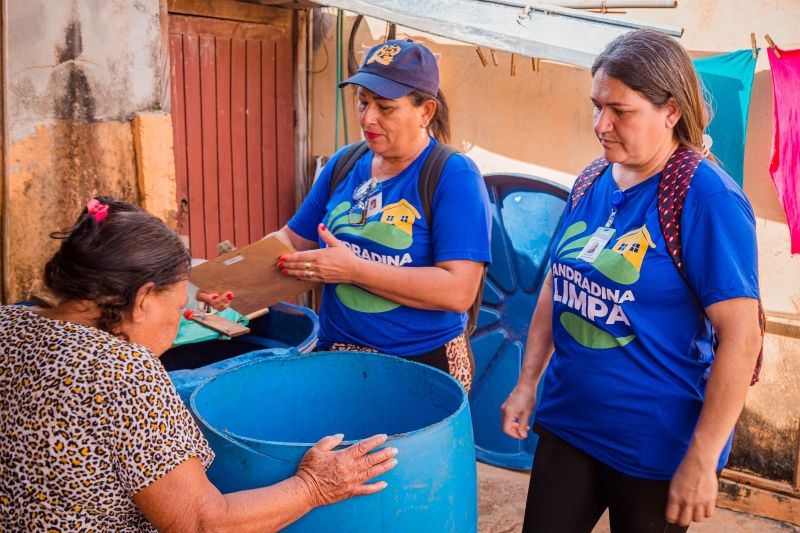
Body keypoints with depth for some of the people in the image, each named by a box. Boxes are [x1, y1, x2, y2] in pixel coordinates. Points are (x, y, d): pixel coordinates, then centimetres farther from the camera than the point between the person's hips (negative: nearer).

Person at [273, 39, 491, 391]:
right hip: (336, 356, 5)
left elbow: (458, 291, -23)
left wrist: (354, 270, -24)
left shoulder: (454, 176, -14)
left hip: (424, 365, -5)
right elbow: (294, 239, 10)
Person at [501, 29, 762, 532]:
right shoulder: (591, 184, 3)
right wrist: (527, 382, 8)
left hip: (656, 448, -5)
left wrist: (701, 460, -18)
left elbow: (741, 336, -19)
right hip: (567, 424, 6)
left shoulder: (708, 199, -17)